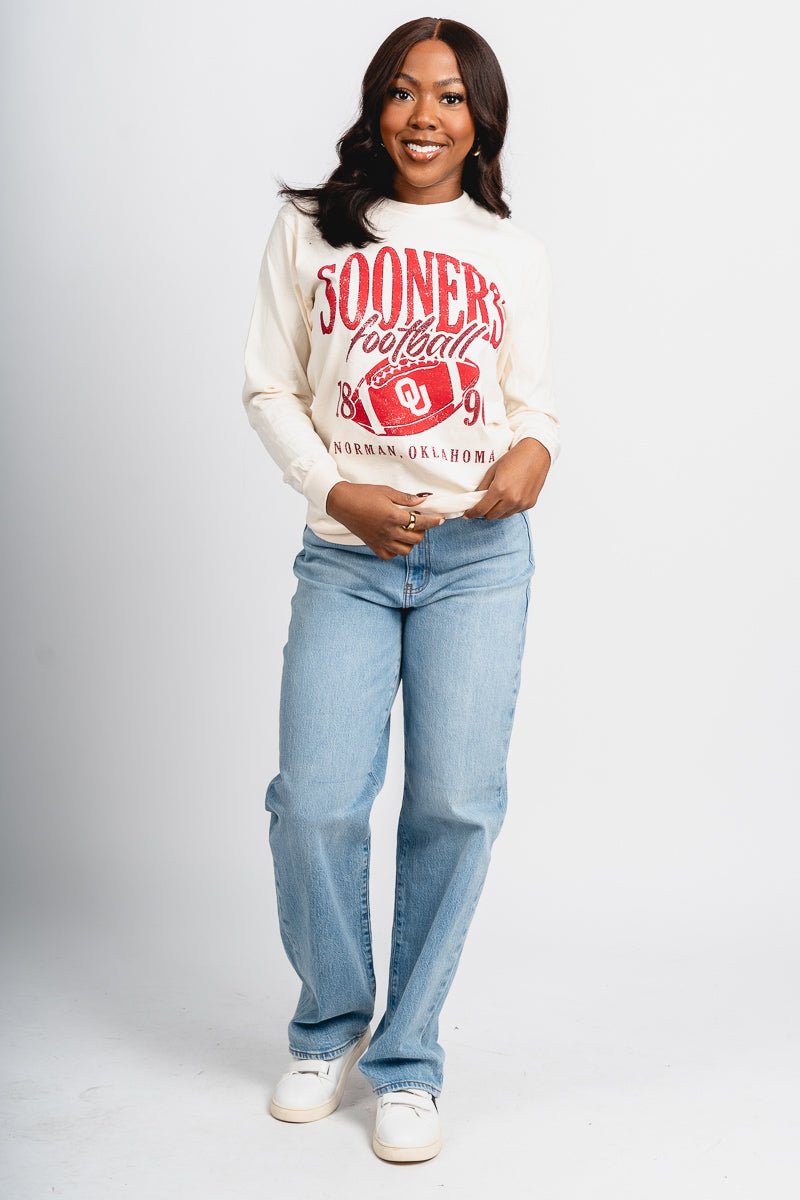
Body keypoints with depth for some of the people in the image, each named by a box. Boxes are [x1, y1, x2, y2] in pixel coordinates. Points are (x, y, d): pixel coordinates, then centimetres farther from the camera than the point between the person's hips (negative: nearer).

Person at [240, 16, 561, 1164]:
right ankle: (330, 1025, 22)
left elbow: (535, 402, 12)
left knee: (455, 804, -1)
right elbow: (270, 389, 8)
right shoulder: (309, 231, 9)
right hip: (346, 557, 0)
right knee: (315, 803, -6)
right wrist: (338, 491, -7)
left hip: (481, 557, 1)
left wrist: (535, 450, -12)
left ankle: (408, 1059, 17)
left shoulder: (515, 254, 12)